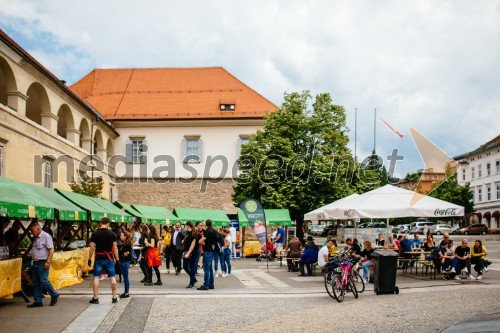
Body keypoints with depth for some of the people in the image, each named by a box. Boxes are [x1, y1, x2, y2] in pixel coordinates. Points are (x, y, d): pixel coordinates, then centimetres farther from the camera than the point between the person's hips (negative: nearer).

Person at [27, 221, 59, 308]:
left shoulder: (46, 236, -10)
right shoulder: (35, 238, 16)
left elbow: (51, 249, -16)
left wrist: (48, 262, -21)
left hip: (43, 263, -9)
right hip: (35, 263, 9)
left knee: (44, 281, -9)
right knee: (36, 283, 8)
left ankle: (54, 295, 9)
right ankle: (38, 301, 13)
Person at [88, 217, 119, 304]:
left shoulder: (95, 234, -4)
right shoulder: (112, 234, -3)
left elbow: (92, 248, -4)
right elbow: (115, 248, -2)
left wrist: (89, 259, 5)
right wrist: (117, 259, 5)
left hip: (99, 259, -1)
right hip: (109, 259, 1)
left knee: (96, 278, 6)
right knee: (112, 277, 7)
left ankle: (95, 298, 6)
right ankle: (114, 298, 9)